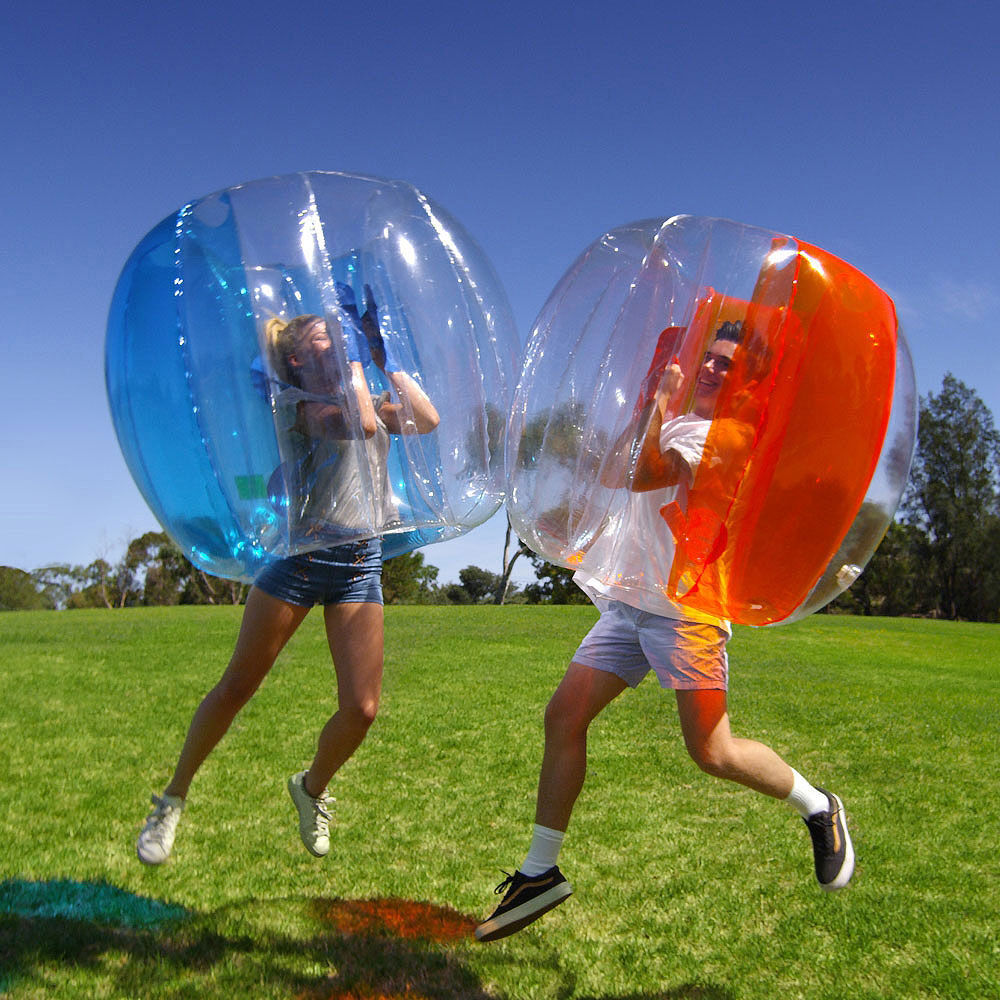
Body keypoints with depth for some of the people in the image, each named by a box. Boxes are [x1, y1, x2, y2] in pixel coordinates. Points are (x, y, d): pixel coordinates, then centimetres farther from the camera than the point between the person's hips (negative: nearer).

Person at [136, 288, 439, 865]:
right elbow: (358, 423, -19)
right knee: (236, 688, 3)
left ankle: (312, 790, 27)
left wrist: (385, 358, 4)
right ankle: (173, 800, 23)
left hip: (360, 562, 5)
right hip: (299, 553, -4)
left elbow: (427, 420, 1)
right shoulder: (293, 400, -1)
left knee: (362, 710, -3)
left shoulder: (368, 397, 18)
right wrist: (354, 356, -7)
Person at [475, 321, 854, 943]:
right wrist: (649, 405, 15)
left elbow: (642, 475, -21)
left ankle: (819, 808, 21)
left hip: (685, 608, -8)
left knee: (713, 753, -9)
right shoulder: (676, 425, 21)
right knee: (563, 716, 0)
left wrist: (661, 400, -12)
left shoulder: (728, 436, -9)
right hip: (628, 602, 8)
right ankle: (541, 873, 10)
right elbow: (615, 474, 19)